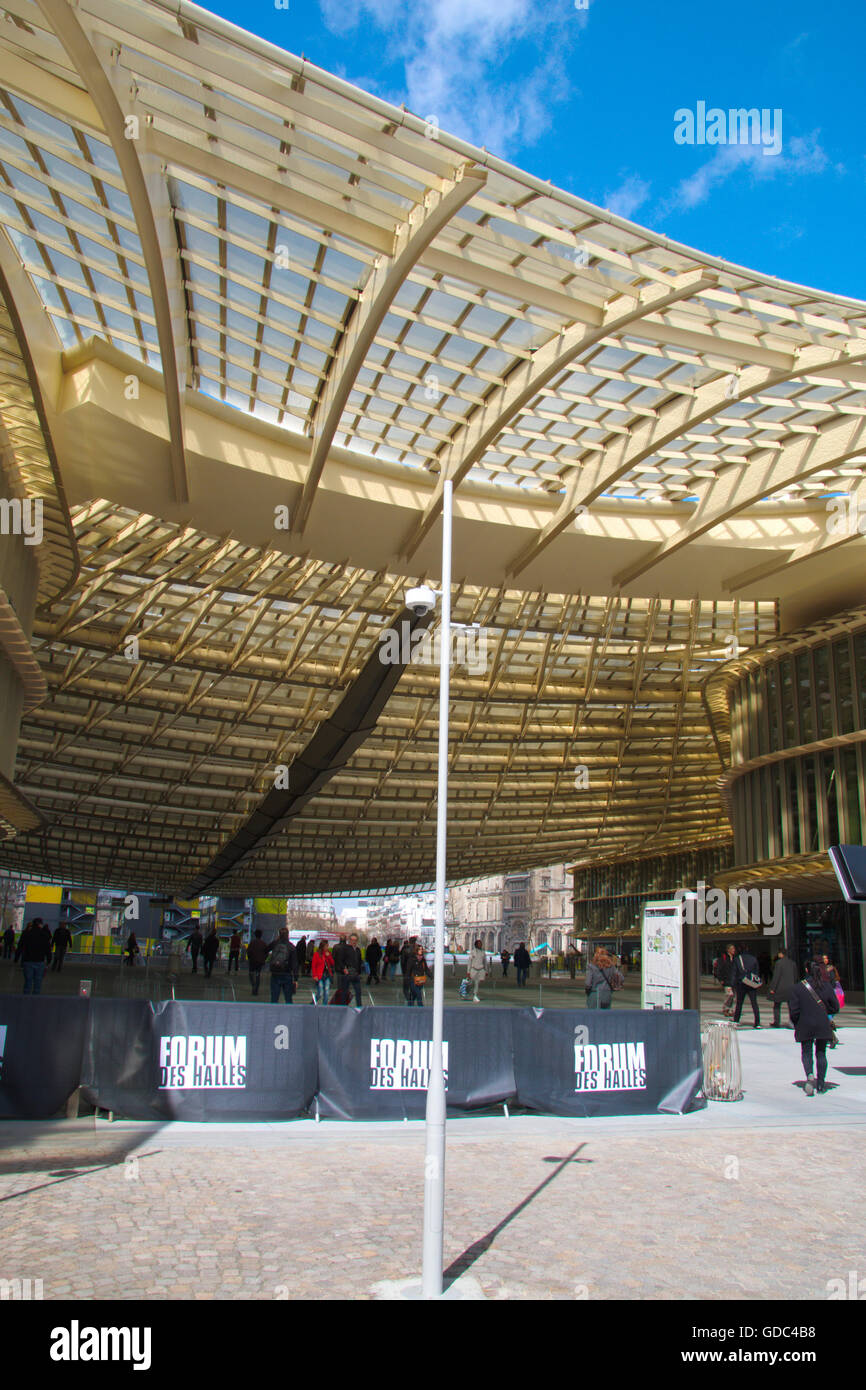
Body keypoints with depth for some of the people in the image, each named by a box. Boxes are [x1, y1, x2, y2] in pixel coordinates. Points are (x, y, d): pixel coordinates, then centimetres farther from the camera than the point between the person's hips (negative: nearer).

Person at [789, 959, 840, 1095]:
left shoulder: (798, 988, -7)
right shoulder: (827, 987, -3)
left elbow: (793, 1009, -7)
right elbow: (835, 1007, 1)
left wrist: (796, 1023, 9)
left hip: (805, 1026, -1)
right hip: (823, 1026, 1)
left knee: (806, 1052, 8)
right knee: (821, 1053, 13)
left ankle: (810, 1075, -18)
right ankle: (821, 1083, 12)